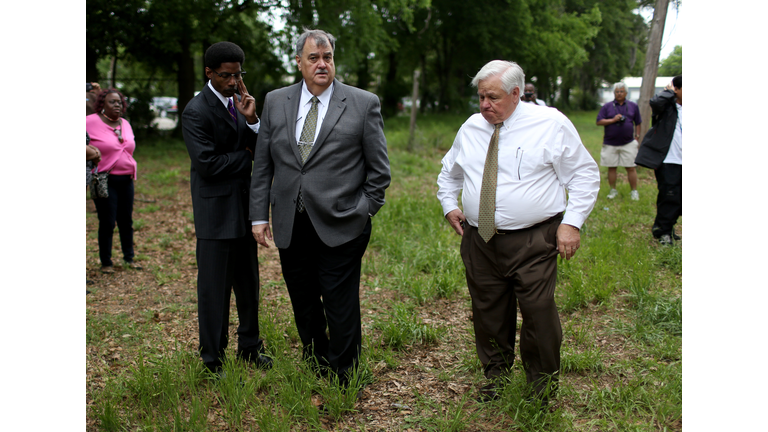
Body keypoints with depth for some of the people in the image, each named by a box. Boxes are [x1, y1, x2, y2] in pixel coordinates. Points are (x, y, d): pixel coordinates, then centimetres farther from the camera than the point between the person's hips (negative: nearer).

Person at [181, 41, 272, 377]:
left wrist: (251, 121, -12)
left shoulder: (239, 103, 11)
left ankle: (250, 346, 31)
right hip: (215, 213, -7)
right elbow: (207, 163, -20)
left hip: (243, 208, 7)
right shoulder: (197, 111, -12)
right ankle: (213, 360, 13)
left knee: (248, 283, 16)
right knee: (214, 287, 1)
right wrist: (244, 157, -7)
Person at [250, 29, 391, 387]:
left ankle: (344, 384, 19)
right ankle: (316, 370, 31)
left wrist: (363, 213, -1)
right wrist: (259, 215, 6)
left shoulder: (364, 104, -1)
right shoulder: (275, 102, 8)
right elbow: (263, 166, 10)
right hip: (290, 227, 3)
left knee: (341, 311, 2)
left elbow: (379, 170, 2)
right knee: (304, 309, 13)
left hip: (339, 229, -3)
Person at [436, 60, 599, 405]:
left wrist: (572, 222, -9)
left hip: (533, 243, -4)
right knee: (488, 315, 11)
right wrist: (449, 205, 12)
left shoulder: (551, 124, -3)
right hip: (479, 242, 4)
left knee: (539, 315, -5)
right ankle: (495, 376, 33)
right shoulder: (470, 128, 10)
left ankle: (542, 389, 16)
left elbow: (584, 174, 0)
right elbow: (449, 173, 27)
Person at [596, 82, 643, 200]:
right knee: (611, 167, 5)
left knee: (631, 167, -2)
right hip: (610, 144, 0)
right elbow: (599, 121, -3)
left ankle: (634, 191, 7)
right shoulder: (607, 106, 5)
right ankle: (613, 190, 17)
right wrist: (613, 120, -14)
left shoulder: (633, 106, 8)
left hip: (628, 143, 0)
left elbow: (638, 123, 14)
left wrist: (636, 136, 7)